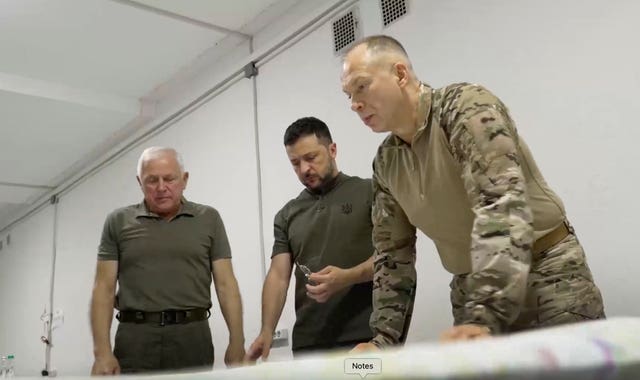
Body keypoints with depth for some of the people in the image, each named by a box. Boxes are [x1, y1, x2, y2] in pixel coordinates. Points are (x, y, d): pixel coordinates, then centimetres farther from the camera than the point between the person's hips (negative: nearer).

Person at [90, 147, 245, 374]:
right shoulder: (118, 222, 7)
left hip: (192, 338, 0)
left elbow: (225, 284, 3)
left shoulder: (209, 219, 6)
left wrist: (237, 341, -7)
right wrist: (102, 351, -7)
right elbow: (104, 288, 4)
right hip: (134, 339, 0)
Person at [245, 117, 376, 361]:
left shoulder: (369, 193, 2)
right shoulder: (287, 215, 14)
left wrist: (346, 277, -21)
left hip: (365, 337, -3)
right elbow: (278, 275, 7)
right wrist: (267, 331, -6)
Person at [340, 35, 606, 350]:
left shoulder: (465, 105, -17)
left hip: (547, 275, -5)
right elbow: (392, 254, 7)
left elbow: (501, 206, -31)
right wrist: (383, 337, -3)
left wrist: (484, 318, -40)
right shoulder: (385, 163, 3)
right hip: (471, 292, 5)